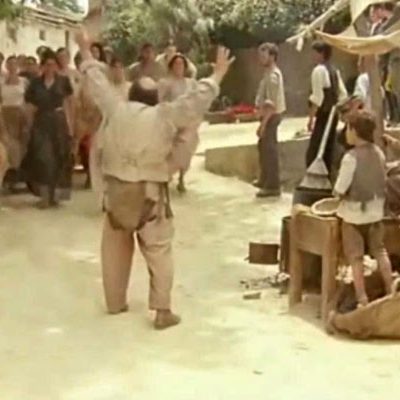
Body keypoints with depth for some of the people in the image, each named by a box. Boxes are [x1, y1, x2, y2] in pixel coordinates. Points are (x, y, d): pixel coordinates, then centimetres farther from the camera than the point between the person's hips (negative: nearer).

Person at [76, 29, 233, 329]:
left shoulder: (116, 109, -1)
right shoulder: (165, 116, -10)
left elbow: (98, 83, 12)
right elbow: (198, 100, -8)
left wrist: (87, 54, 26)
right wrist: (218, 75, 3)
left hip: (117, 189, 4)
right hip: (150, 193, -3)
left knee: (116, 248, 19)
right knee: (159, 252, 4)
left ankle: (116, 302, 29)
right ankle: (163, 311, 2)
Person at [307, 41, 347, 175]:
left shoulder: (319, 70, -13)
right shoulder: (334, 70, 13)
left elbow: (317, 97, -19)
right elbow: (343, 94, 14)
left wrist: (311, 118, -16)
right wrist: (336, 109, 20)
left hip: (323, 115, -9)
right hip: (333, 114, 9)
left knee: (313, 152, -7)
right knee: (328, 150, 14)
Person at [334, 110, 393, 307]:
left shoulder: (351, 157, -23)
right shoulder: (379, 153, -4)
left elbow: (340, 189, -20)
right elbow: (381, 181, 5)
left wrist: (341, 194, 1)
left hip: (354, 213, -6)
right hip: (375, 210, 6)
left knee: (356, 256, 7)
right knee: (379, 250, 20)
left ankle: (362, 298, 10)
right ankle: (390, 291, 25)